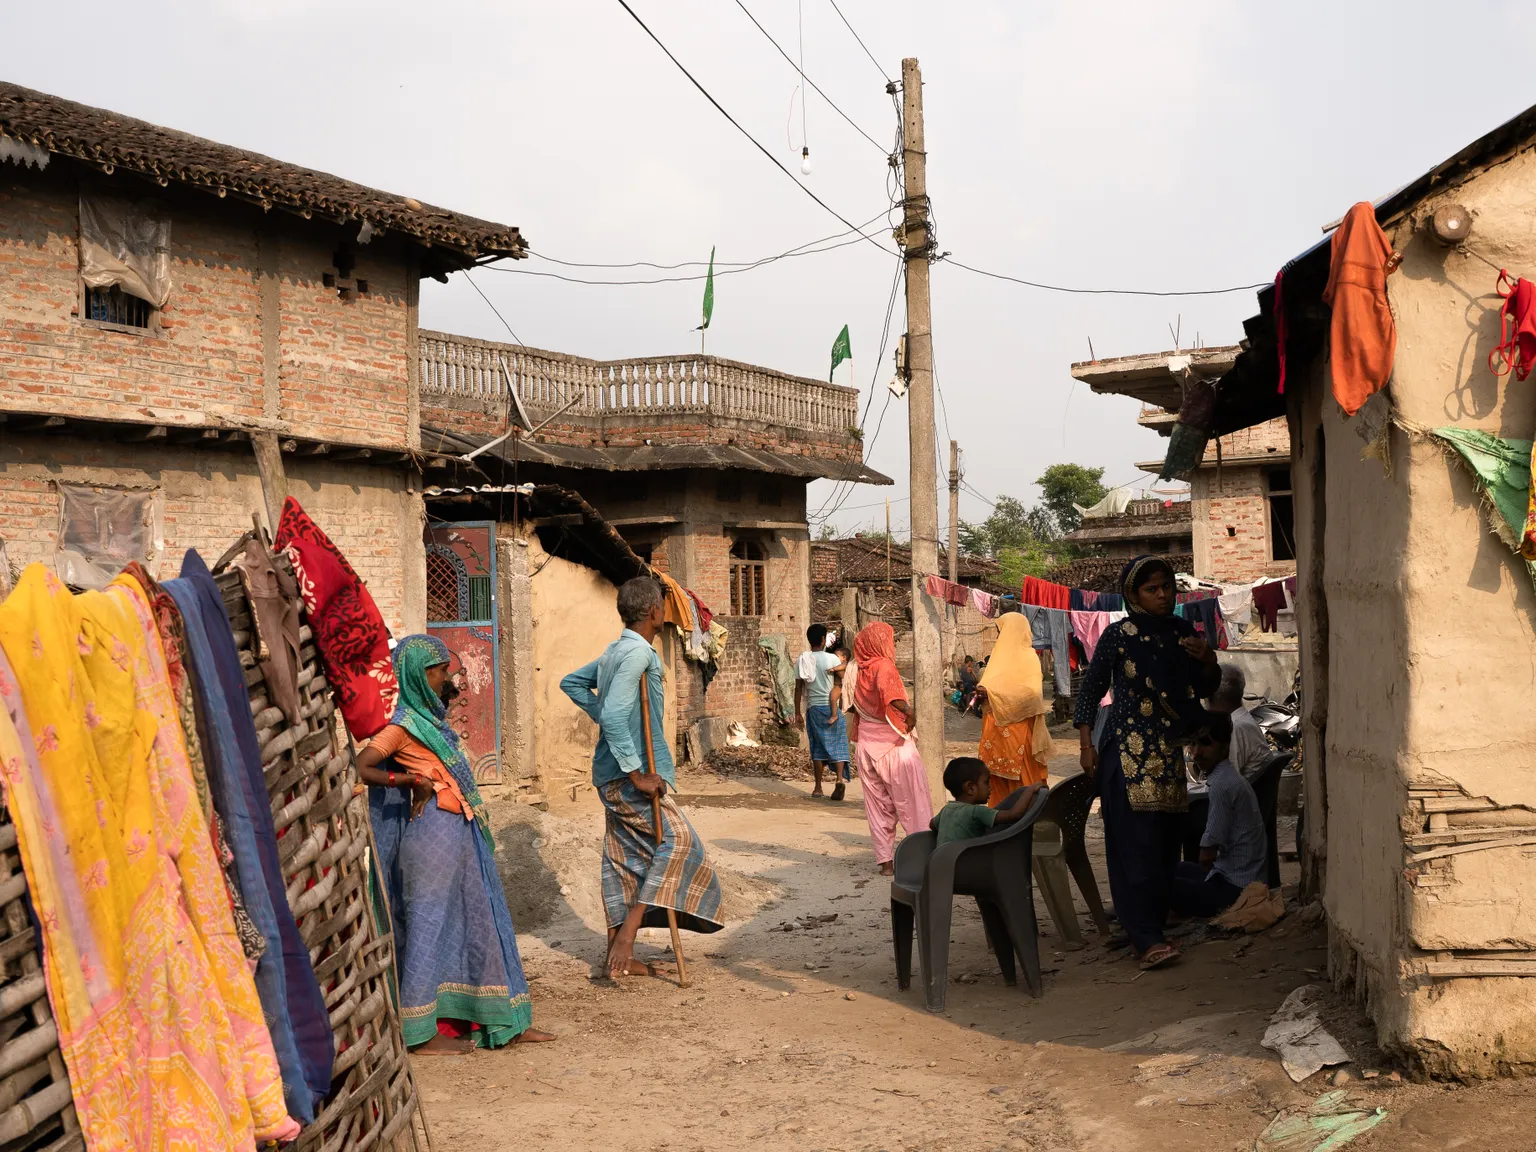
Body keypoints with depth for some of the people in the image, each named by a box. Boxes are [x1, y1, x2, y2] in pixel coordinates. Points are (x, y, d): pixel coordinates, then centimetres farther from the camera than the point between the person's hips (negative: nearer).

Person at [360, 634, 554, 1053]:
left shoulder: (429, 717, 13)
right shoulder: (404, 724, -12)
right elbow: (360, 768, -20)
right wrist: (412, 780, -21)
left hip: (459, 832, 9)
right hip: (432, 834, -9)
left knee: (477, 923, 12)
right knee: (430, 924, -2)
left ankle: (506, 1022, 20)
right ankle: (423, 1033, 8)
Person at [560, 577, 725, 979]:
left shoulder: (614, 651, 13)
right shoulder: (639, 652, -17)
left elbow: (571, 683, 26)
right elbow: (615, 715, -26)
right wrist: (638, 774, -22)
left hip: (613, 775, 10)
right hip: (629, 775, -10)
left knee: (625, 860, 11)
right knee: (677, 840, -7)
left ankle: (619, 954, 15)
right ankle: (627, 933, -14)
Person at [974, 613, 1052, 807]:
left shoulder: (1027, 658, -7)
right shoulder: (1002, 655, 17)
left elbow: (1031, 691, -20)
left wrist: (991, 693, -20)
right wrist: (984, 693, 2)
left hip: (1018, 731, -8)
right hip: (998, 730, 8)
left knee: (1021, 780, -5)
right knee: (998, 780, 5)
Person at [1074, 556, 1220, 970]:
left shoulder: (1182, 632, 9)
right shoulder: (1118, 635, -4)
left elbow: (1204, 689, 17)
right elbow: (1090, 690, 0)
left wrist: (1208, 660, -4)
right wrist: (1086, 745, -6)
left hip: (1169, 751, 6)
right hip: (1127, 753, -6)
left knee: (1165, 842, 6)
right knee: (1136, 842, -12)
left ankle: (1153, 927, 16)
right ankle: (1145, 940, -14)